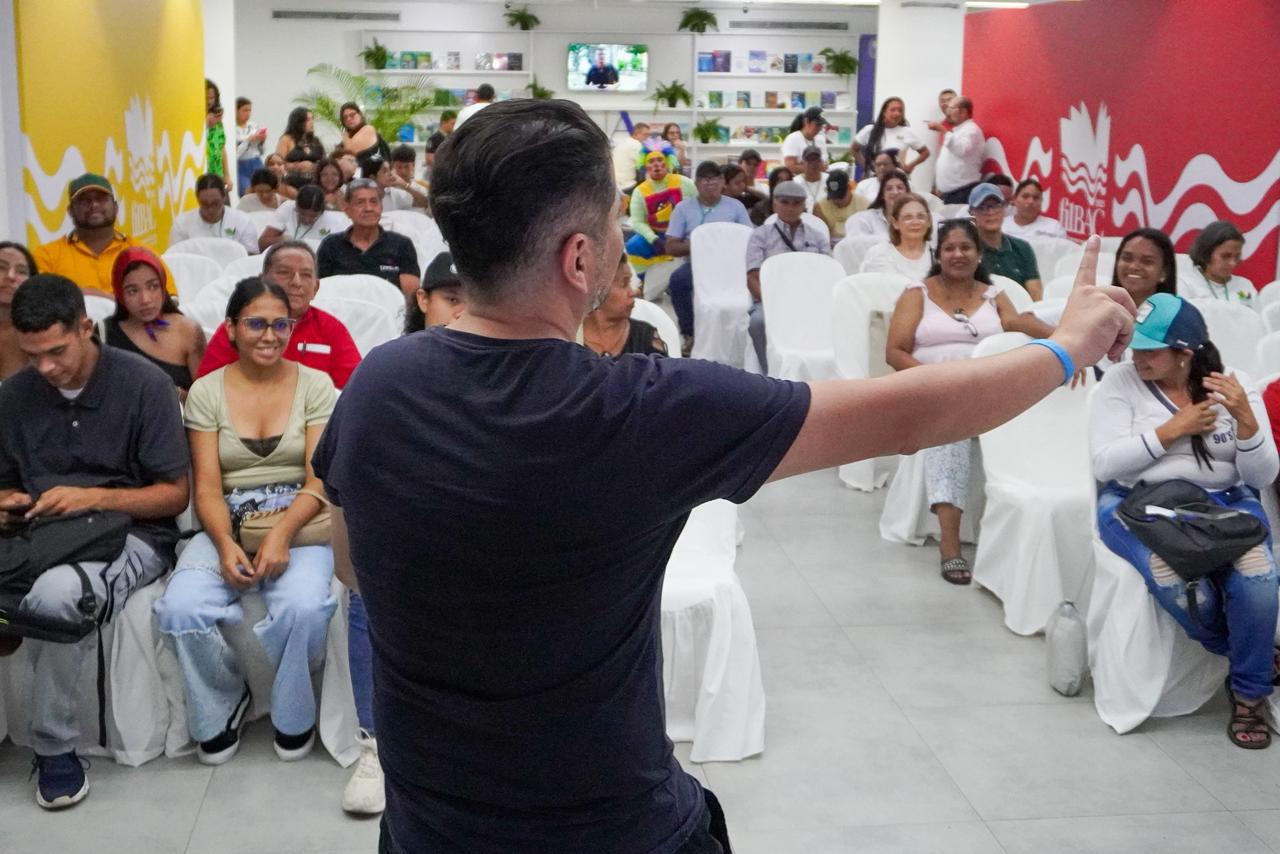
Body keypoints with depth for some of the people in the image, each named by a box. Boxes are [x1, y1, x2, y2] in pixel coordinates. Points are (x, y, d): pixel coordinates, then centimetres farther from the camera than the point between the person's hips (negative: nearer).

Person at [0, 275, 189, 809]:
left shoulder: (144, 385, -4)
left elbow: (175, 494, -3)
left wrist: (91, 497, -16)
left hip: (131, 534, -4)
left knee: (55, 595, -37)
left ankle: (54, 747, -15)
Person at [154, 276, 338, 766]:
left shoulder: (314, 385, 4)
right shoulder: (207, 391, 7)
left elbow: (319, 480, -4)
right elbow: (207, 486, 0)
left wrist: (281, 535, -22)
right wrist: (225, 543, -20)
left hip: (298, 521, -1)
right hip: (227, 524, 2)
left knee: (304, 606, -33)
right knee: (180, 608, -27)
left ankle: (293, 717, -4)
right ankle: (222, 705, 3)